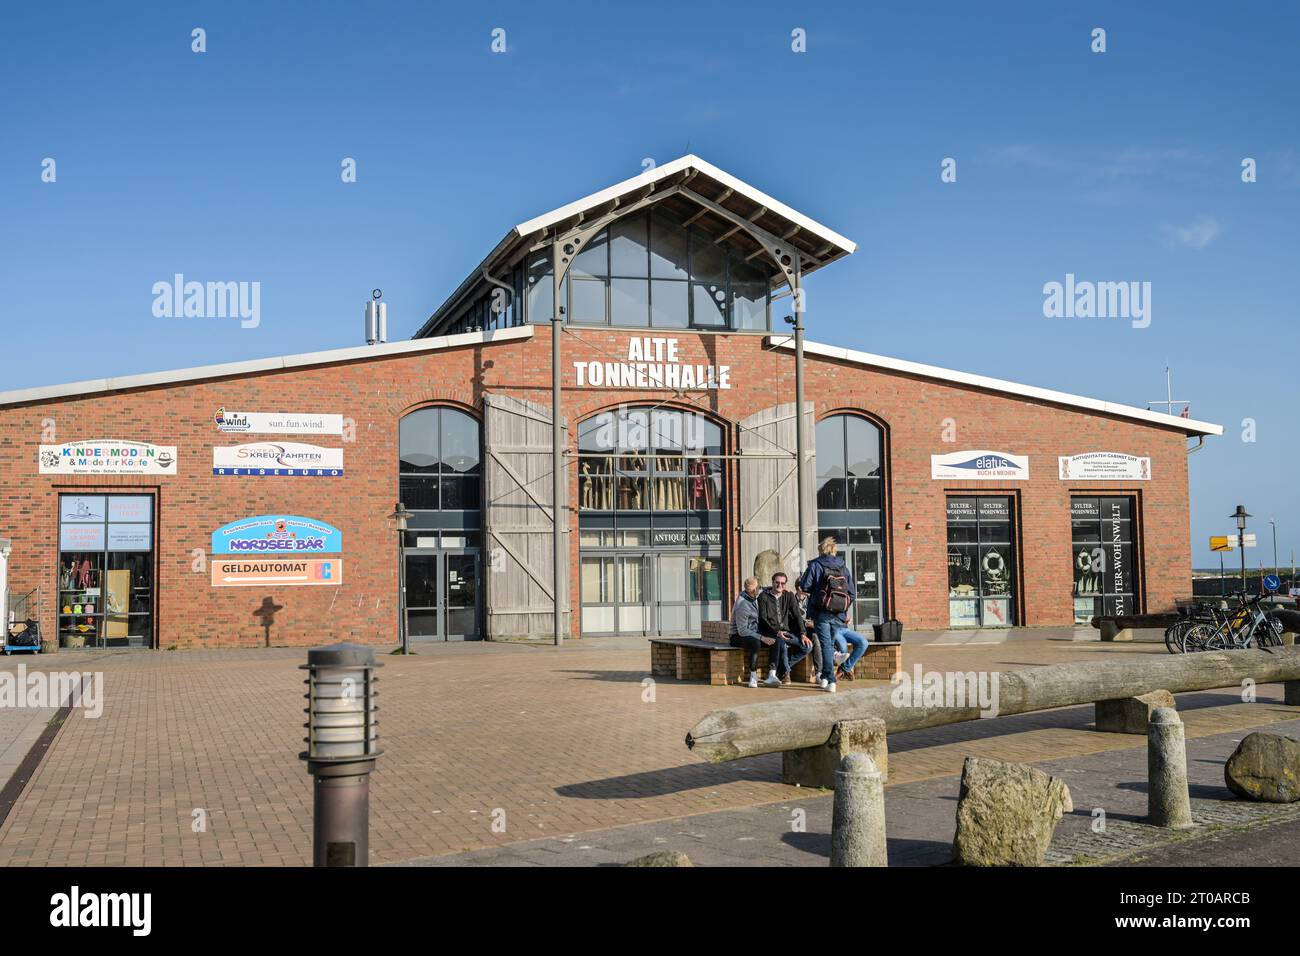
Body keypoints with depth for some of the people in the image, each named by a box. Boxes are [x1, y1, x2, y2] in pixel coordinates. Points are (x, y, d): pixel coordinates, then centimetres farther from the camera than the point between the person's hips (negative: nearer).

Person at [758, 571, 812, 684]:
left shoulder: (789, 596, 12)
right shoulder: (764, 597, -1)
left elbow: (797, 616, 6)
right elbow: (763, 619, -8)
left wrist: (802, 634, -8)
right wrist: (776, 632, -21)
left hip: (786, 632, 5)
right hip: (769, 633, -5)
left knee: (807, 645, -17)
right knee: (781, 642, -37)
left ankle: (777, 670, -11)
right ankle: (785, 672, -13)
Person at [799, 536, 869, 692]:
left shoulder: (815, 565, -1)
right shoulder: (844, 568, 11)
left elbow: (805, 587, -5)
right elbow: (852, 595, 9)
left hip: (821, 613, -3)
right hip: (839, 616, 3)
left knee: (826, 645, 0)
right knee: (831, 642, 15)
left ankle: (830, 680, -4)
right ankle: (825, 677, 19)